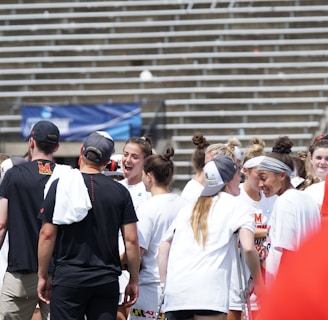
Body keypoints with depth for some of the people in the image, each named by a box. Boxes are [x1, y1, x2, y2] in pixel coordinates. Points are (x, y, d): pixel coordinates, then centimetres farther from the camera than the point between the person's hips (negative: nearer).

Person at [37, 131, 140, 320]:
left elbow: (47, 234, -2)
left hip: (68, 277, -2)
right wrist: (134, 281, 11)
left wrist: (42, 276, 6)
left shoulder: (61, 186, -2)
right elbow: (131, 240, 2)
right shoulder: (120, 191, 3)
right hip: (107, 280, 2)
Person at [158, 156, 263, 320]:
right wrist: (258, 282, 4)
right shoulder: (237, 207, 7)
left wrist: (164, 284, 20)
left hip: (174, 292, 6)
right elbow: (248, 247, -8)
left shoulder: (188, 208, 25)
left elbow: (164, 246, 23)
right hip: (209, 293, -6)